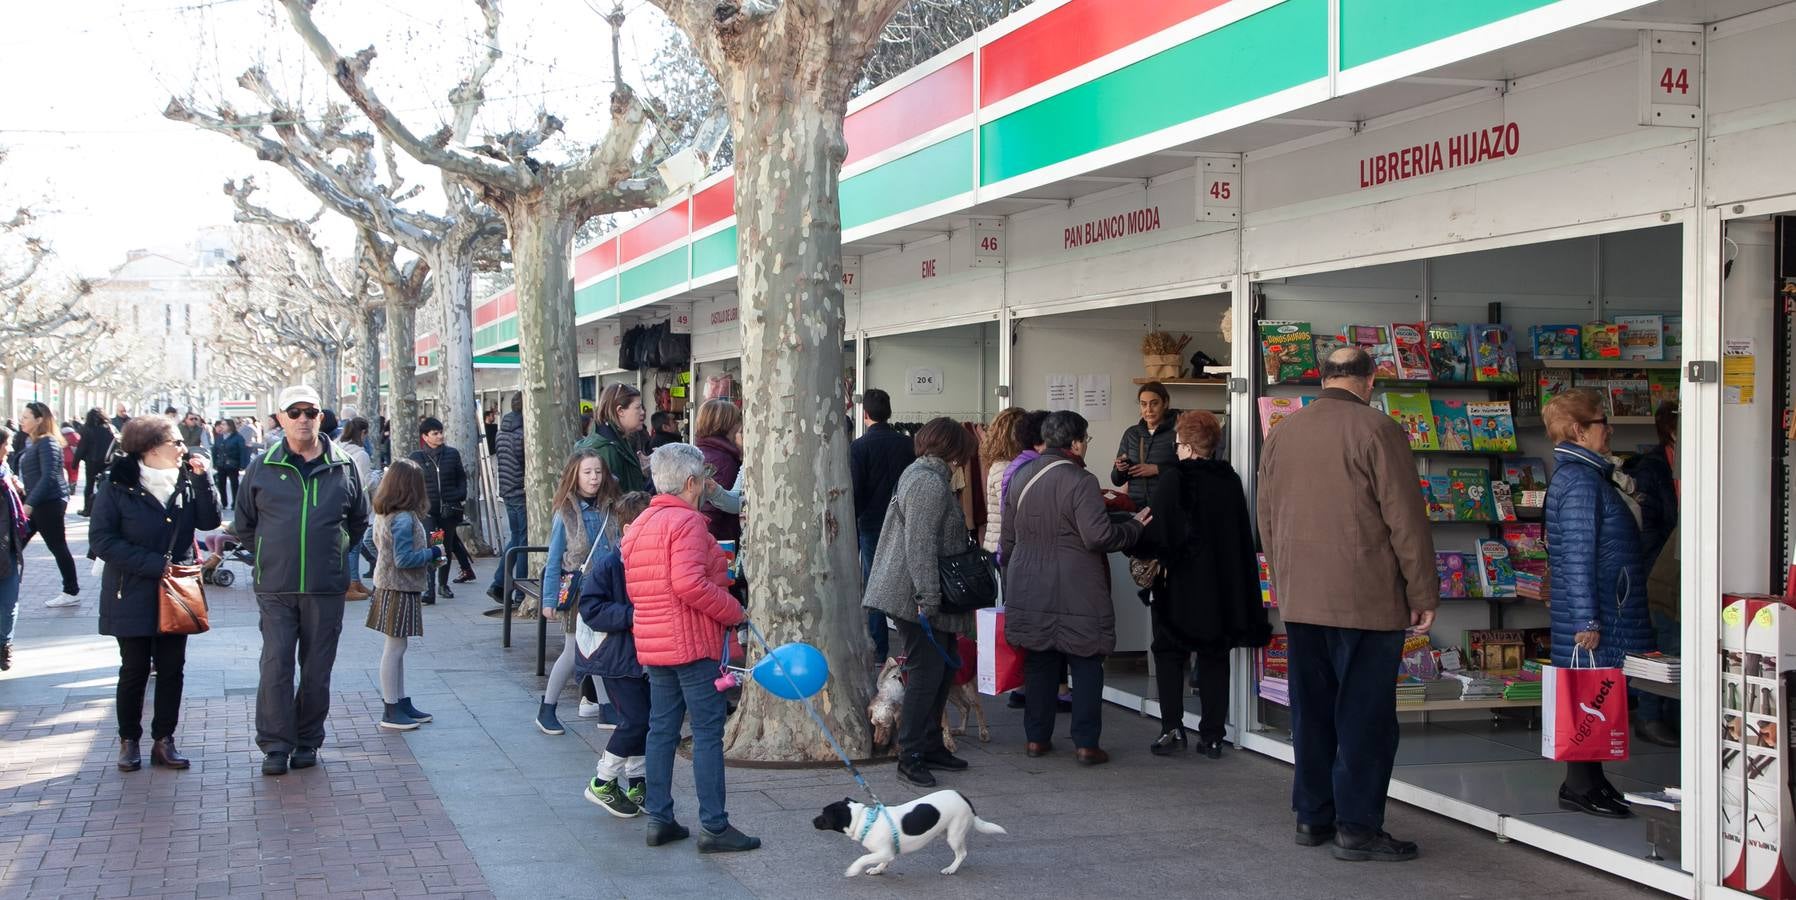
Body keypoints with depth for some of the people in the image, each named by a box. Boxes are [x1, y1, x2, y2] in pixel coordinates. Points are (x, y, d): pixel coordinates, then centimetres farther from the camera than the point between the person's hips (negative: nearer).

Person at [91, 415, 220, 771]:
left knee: (172, 669, 7)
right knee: (134, 670, 6)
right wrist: (156, 564, -20)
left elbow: (209, 521, -7)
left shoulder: (185, 481, 3)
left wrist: (202, 478, -16)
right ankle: (128, 741, 19)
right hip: (133, 595, -4)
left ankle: (163, 740, 16)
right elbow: (102, 540, -15)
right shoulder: (117, 485, -9)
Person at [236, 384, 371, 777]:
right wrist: (269, 555, 10)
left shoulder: (342, 467, 4)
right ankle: (275, 744, 2)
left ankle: (308, 741, 19)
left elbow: (359, 520, 18)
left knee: (317, 669, 7)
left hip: (326, 587, 1)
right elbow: (243, 523, 13)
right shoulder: (262, 467, 2)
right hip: (275, 588, -1)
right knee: (276, 664, -6)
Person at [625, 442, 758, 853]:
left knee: (661, 729, 13)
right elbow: (689, 582, -26)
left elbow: (635, 588, 16)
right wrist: (733, 611, -15)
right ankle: (713, 826, -2)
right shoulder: (687, 521, -14)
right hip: (692, 641, -9)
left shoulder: (639, 526, 14)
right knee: (708, 732, -3)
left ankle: (658, 818, 16)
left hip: (652, 644, 9)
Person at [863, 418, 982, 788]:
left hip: (924, 599, 11)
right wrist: (928, 598, -23)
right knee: (927, 672, -7)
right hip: (917, 599, -11)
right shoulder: (930, 483, -16)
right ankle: (910, 755, -2)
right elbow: (920, 545, -23)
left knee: (943, 668, 14)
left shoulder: (920, 474, 18)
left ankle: (931, 745, 22)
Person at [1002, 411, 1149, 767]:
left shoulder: (1021, 478, 7)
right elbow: (1099, 536, -21)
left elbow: (1007, 539, 15)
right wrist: (1134, 526, -4)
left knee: (1039, 664, 14)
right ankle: (1086, 744, 4)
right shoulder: (1081, 482, -15)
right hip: (1076, 594, -6)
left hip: (1030, 591, 6)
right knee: (1086, 666, 4)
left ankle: (1036, 738, 19)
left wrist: (1012, 583, 25)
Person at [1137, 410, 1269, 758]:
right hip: (1222, 586, 4)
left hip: (1179, 585, -4)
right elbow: (1244, 536, 9)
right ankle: (1212, 736, 10)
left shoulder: (1172, 478, -13)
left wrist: (1152, 562, 2)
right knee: (1214, 657, 10)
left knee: (1169, 653, 8)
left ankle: (1172, 727, -1)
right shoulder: (1230, 480, 2)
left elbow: (1155, 530, -13)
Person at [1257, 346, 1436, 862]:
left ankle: (1312, 816, 20)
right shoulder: (1378, 431, -10)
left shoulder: (1282, 433, 8)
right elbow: (1407, 521, -11)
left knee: (1311, 710, 13)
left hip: (1299, 600, 6)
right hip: (1367, 600, -6)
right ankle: (1357, 827, 2)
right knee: (1365, 714, 0)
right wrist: (1424, 594, -4)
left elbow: (1267, 521, 14)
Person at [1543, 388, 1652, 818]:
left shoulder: (1587, 475, 16)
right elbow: (1578, 555, -22)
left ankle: (1588, 781, 22)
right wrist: (1587, 620, -22)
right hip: (1595, 613, -11)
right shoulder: (1580, 480, -18)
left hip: (1605, 613, 11)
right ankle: (1580, 788, 2)